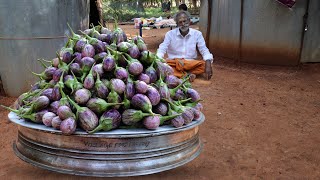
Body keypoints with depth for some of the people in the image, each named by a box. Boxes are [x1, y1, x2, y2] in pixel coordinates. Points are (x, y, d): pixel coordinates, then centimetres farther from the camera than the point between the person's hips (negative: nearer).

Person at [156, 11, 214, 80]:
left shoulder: (197, 34, 2)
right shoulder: (170, 34, 0)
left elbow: (204, 51, -2)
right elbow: (162, 49, -5)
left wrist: (208, 65, -20)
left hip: (191, 63, 1)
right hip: (173, 62, -1)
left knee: (204, 64, -28)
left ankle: (176, 73, -29)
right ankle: (187, 75, -34)